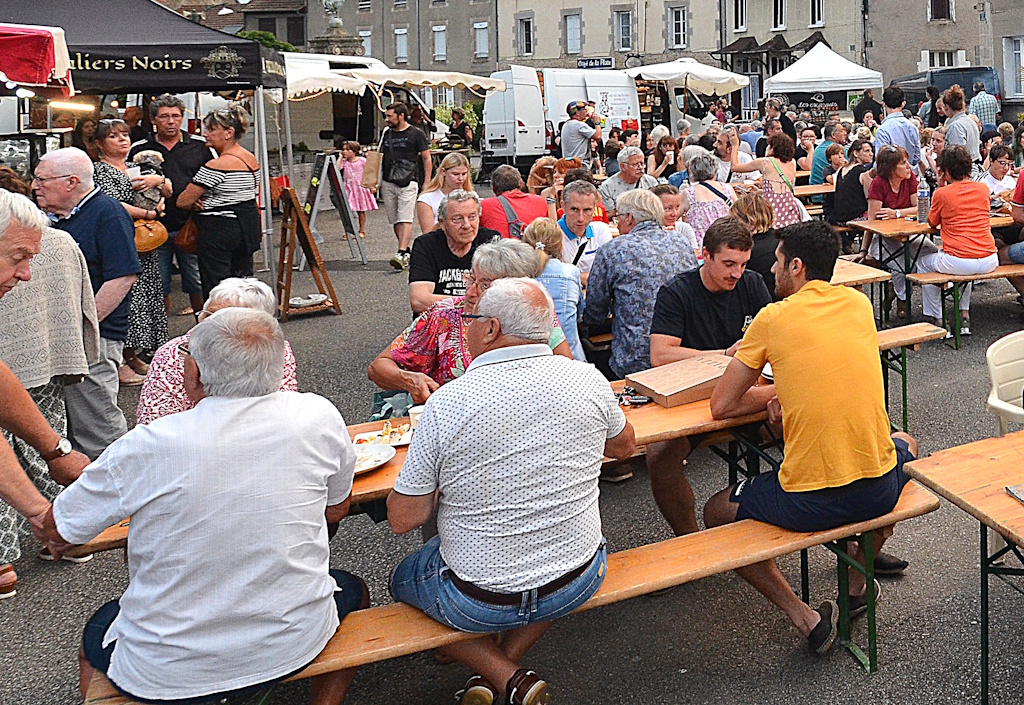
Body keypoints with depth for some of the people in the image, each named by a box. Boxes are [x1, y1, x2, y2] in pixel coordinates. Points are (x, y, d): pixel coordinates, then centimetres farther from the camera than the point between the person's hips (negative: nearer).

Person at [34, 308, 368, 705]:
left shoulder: (149, 446, -20)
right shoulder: (319, 417, -14)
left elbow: (55, 532, -3)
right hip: (294, 647, 1)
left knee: (94, 640, 33)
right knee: (352, 592, 33)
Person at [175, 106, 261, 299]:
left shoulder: (216, 166, -18)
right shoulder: (251, 159, 8)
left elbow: (183, 202, -16)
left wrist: (196, 204, 7)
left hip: (218, 231, -9)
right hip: (249, 223, 9)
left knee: (216, 290, -4)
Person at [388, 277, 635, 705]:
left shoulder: (446, 404, -21)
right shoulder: (587, 381, -11)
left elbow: (403, 519, -13)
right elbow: (624, 447, 11)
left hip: (480, 602, -3)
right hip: (579, 582, 3)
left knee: (403, 579, 28)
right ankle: (506, 661, 20)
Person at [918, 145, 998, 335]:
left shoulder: (941, 194, -5)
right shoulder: (983, 189, 8)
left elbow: (932, 223, 13)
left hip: (958, 262, -5)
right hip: (989, 262, 5)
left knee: (923, 261, 25)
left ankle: (938, 320, 22)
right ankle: (965, 316, 32)